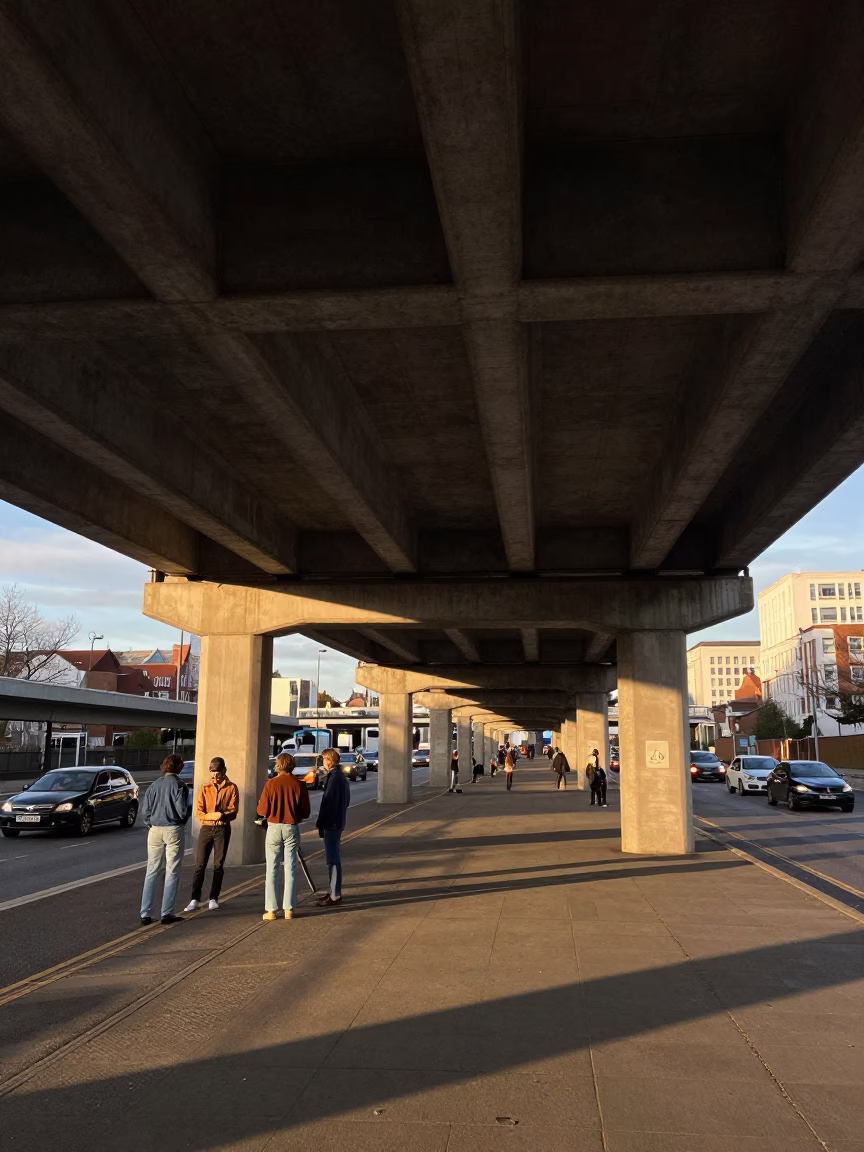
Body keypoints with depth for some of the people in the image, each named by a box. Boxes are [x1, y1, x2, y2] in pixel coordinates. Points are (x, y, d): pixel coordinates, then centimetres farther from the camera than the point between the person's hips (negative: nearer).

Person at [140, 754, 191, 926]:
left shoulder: (153, 786, 5)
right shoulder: (179, 786, -8)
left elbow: (144, 812, 4)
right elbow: (182, 812, -13)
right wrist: (190, 808, 8)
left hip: (155, 831, 4)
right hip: (174, 830, -4)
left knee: (152, 872, 10)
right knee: (172, 873, 4)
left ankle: (145, 914, 9)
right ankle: (167, 913, 6)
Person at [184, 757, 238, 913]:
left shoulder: (231, 788, 1)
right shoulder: (205, 789, 5)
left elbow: (233, 811, -6)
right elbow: (199, 812, -2)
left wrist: (221, 815, -25)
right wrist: (213, 815, -19)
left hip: (223, 829, -1)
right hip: (206, 828, 1)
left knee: (218, 865, 4)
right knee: (200, 865, -2)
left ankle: (214, 899, 12)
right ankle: (195, 899, 2)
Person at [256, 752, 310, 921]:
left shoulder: (271, 784, -8)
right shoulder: (299, 785, -5)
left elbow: (262, 811, -7)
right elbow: (305, 813, -2)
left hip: (274, 828, -1)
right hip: (292, 828, 1)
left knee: (272, 870, 6)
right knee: (290, 869, 8)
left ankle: (271, 910, 6)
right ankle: (288, 909, 8)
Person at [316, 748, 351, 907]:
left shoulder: (334, 777, -19)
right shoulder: (341, 776, 13)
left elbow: (328, 803, -22)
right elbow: (346, 800, 20)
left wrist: (321, 823, -16)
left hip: (331, 823, -10)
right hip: (338, 822, 10)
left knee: (333, 859, -5)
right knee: (334, 858, 17)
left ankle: (335, 896, -2)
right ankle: (334, 891, 25)